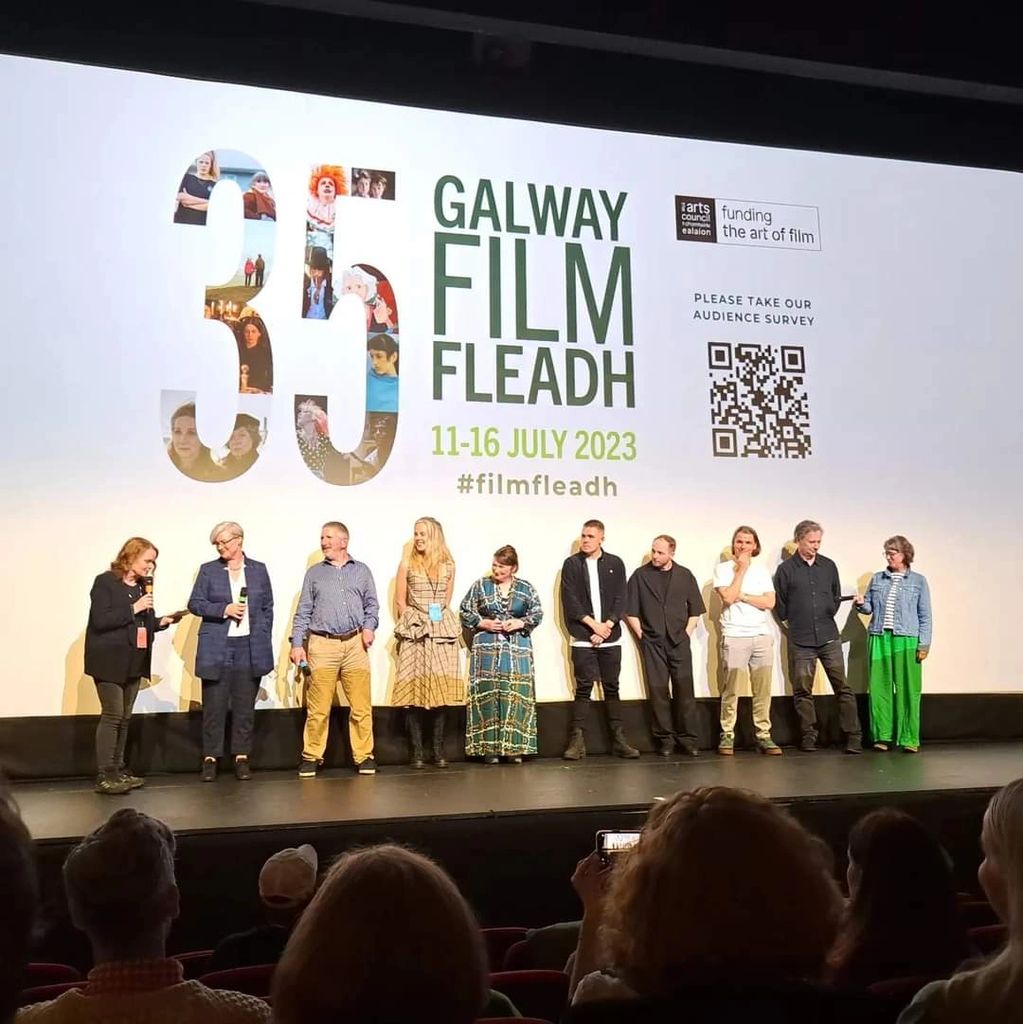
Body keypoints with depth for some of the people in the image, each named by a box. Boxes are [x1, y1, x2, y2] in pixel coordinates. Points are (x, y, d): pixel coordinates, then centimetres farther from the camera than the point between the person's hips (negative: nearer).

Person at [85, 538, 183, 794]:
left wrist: (162, 621, 3)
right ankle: (104, 776, -4)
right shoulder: (105, 582, -7)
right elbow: (100, 620, -17)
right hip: (110, 661, -7)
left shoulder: (142, 585, 13)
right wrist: (133, 608, -18)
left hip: (133, 662, 7)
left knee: (124, 718, 9)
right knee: (112, 715, -8)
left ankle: (118, 770, 15)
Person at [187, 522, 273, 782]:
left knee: (245, 706, 4)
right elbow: (195, 604, 3)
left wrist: (264, 640, 4)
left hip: (250, 648, 1)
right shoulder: (208, 570, 6)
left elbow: (267, 608, 11)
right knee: (214, 706, 1)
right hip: (216, 648, -1)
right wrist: (224, 609, -12)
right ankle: (210, 758, 10)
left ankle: (242, 757, 13)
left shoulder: (258, 570, 9)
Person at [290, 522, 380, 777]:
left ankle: (364, 756, 8)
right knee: (318, 708, -2)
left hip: (355, 644, 0)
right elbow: (303, 611, 10)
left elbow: (372, 603, 13)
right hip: (322, 645, 0)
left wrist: (369, 626, -5)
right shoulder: (314, 573, 13)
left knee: (361, 707, -1)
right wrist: (297, 644, 2)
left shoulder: (361, 571, 14)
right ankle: (311, 757, 9)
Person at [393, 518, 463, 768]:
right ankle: (416, 751, -1)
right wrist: (413, 622, 1)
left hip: (442, 630, 2)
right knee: (415, 690, -6)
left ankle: (438, 750, 6)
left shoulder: (448, 565, 8)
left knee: (441, 690, 0)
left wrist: (439, 616, 6)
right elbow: (400, 600, 5)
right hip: (414, 631, -2)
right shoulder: (408, 564, 2)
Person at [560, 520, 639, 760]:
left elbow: (620, 600, 3)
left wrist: (607, 626, -9)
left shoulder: (615, 564, 7)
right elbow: (570, 601, -4)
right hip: (582, 638, -2)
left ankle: (618, 739, 12)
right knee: (583, 689, -2)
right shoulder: (571, 564, 2)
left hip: (610, 636, 2)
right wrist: (593, 624, -11)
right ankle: (577, 740, 2)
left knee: (612, 688, 7)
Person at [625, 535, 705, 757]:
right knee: (658, 691, 0)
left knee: (684, 690, -1)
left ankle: (687, 738, 8)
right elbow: (631, 612, 4)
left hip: (679, 642, 1)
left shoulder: (685, 576, 6)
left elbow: (695, 610, 10)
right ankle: (665, 739, 9)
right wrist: (642, 636, -1)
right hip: (652, 643, -1)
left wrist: (686, 633, 2)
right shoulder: (640, 576, 2)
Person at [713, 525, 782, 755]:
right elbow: (728, 597, -11)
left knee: (762, 690, 1)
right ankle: (727, 736, 5)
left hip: (762, 635, 3)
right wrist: (741, 568, -5)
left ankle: (764, 736, 6)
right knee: (730, 690, -2)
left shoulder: (762, 570, 14)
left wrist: (742, 596, -7)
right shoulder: (723, 568, 5)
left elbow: (769, 602, 2)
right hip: (734, 636, -3)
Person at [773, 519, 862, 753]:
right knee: (802, 690, 4)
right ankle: (808, 736, 14)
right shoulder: (785, 569, -1)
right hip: (800, 641, -1)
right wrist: (795, 624, 8)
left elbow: (836, 597, 18)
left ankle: (853, 736, 1)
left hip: (829, 637, 2)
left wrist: (827, 618, 14)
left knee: (842, 687, -2)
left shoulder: (828, 566, 7)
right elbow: (779, 605, 5)